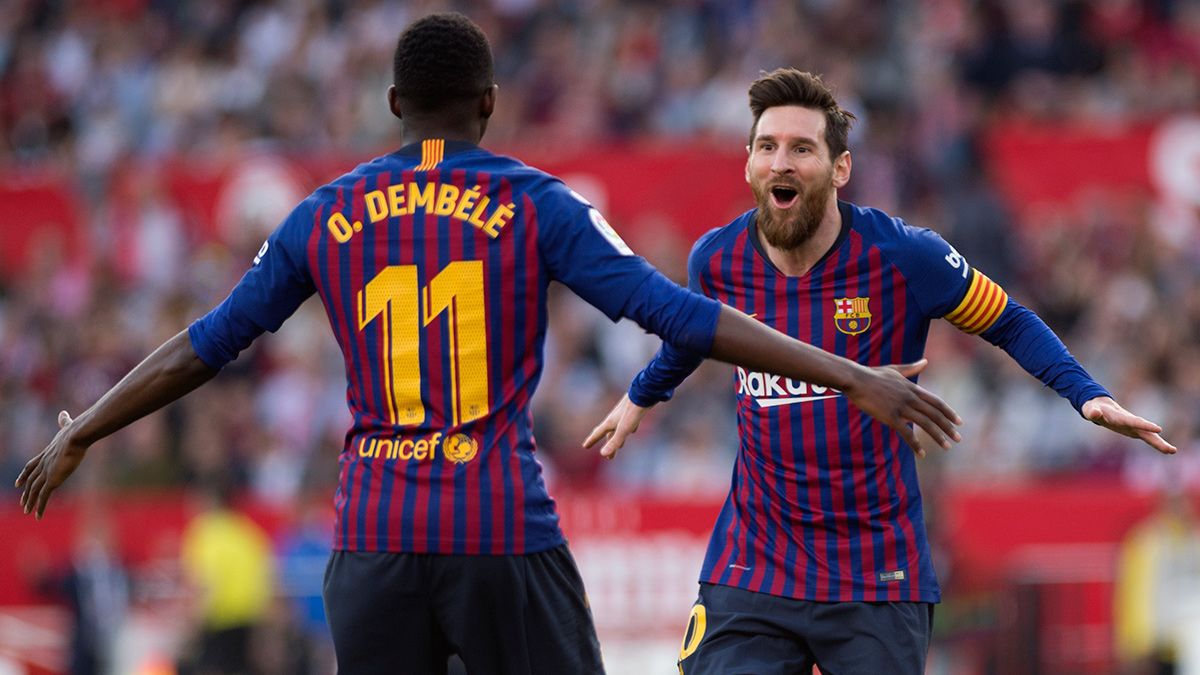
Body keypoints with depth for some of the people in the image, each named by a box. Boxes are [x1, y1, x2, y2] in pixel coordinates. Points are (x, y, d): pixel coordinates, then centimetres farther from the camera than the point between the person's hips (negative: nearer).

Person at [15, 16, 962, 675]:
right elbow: (681, 316, -5)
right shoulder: (535, 205, 1)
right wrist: (854, 380, -4)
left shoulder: (326, 216, 9)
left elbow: (203, 348, 16)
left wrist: (79, 436, 29)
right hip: (504, 536, -3)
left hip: (373, 543, 3)